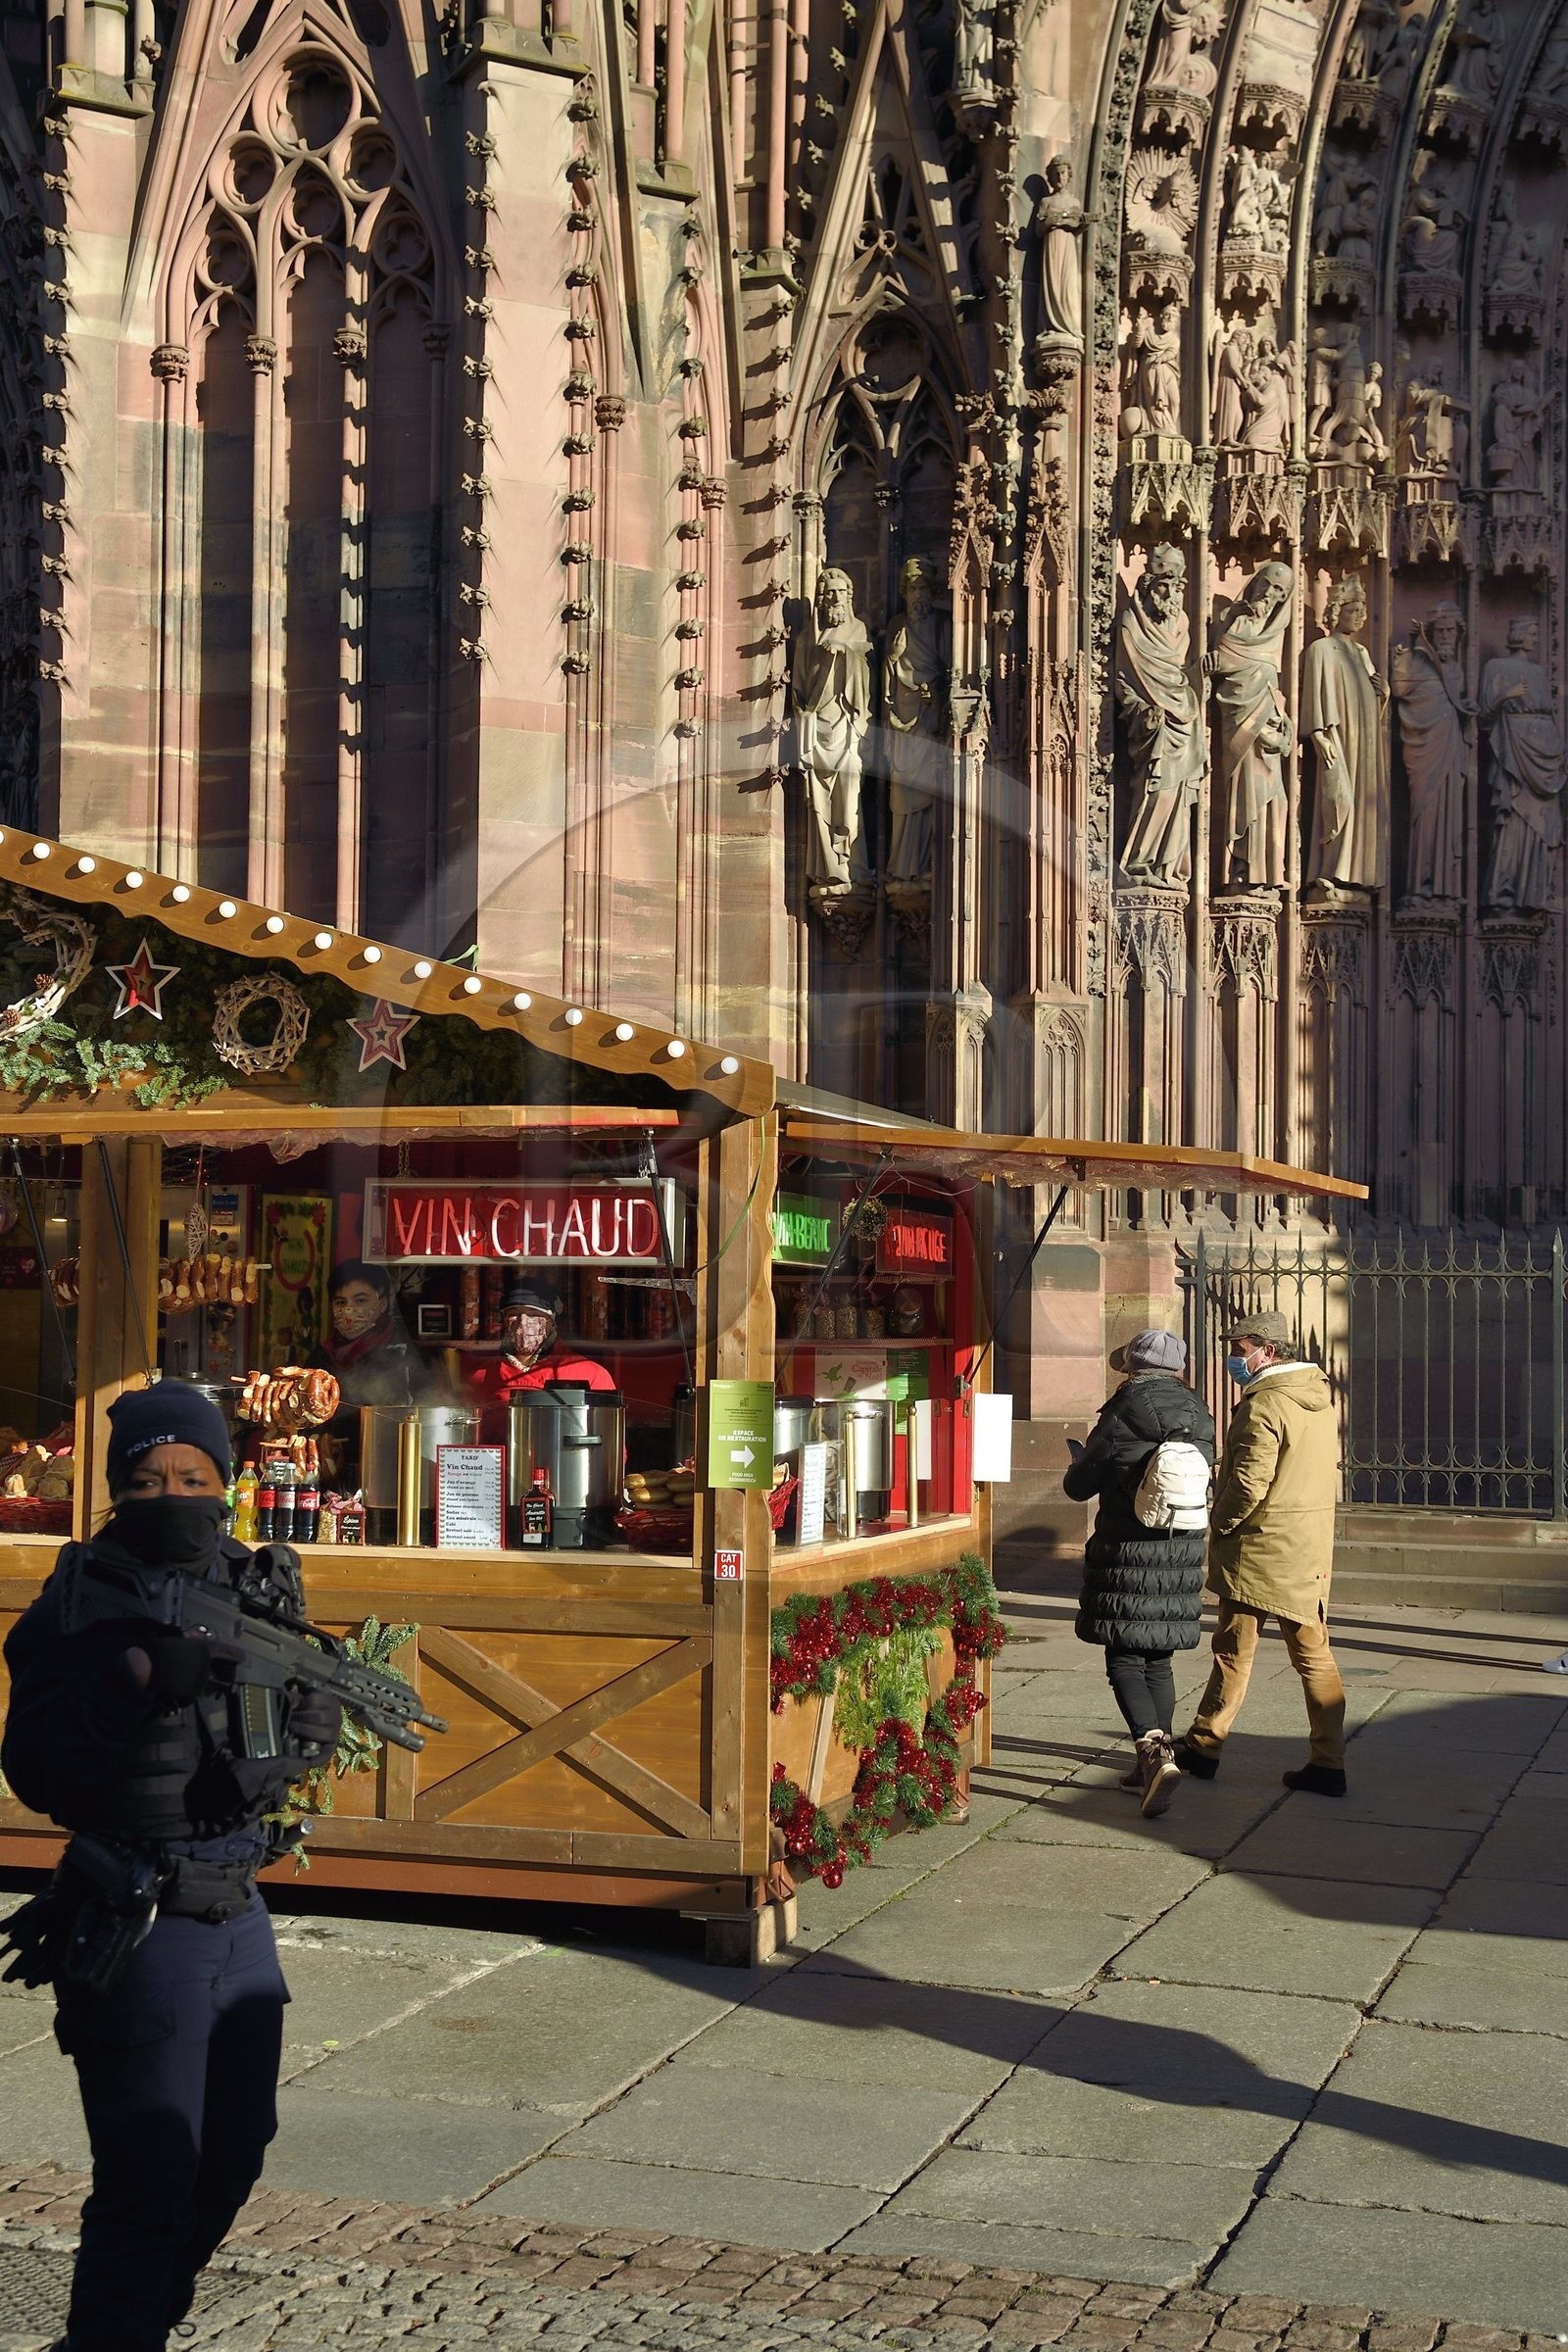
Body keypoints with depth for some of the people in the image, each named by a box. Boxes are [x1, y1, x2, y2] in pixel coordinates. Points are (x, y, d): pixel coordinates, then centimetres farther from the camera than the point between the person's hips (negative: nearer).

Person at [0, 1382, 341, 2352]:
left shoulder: (260, 1584, 2)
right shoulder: (83, 1600, -12)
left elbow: (320, 1720, 8)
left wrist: (274, 1760, -13)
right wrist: (136, 1678, -31)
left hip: (238, 1913, 6)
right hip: (134, 1928, -6)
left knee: (232, 2154, 19)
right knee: (150, 2180, -9)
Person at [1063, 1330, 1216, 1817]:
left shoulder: (1121, 1418, -12)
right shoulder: (1199, 1418, 5)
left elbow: (1079, 1485, -5)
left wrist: (1080, 1460, 18)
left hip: (1128, 1552, -5)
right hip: (1182, 1552, 6)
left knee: (1125, 1660, -3)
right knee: (1159, 1659, 16)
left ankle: (1154, 1753, -22)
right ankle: (1153, 1762, 21)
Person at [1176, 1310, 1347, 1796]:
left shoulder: (1264, 1405, -17)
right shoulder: (1319, 1397, 10)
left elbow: (1249, 1483, -22)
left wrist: (1218, 1523, -5)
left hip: (1260, 1550, -7)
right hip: (1311, 1549, 7)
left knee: (1234, 1649, 5)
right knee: (1313, 1652, 6)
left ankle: (1203, 1747, 18)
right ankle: (1328, 1763, 5)